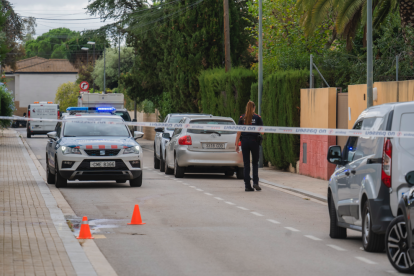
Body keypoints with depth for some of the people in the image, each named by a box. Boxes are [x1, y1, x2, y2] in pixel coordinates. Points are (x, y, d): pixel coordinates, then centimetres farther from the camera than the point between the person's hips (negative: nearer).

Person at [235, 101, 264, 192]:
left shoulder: (242, 118, 2)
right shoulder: (257, 118, -2)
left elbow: (239, 132, 1)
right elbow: (262, 132, -4)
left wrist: (236, 144, 5)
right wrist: (261, 134, 20)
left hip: (244, 141, 1)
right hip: (254, 141, -1)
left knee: (246, 164, 4)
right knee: (255, 162, 12)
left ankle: (247, 185, 1)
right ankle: (255, 182, -1)